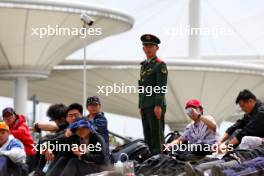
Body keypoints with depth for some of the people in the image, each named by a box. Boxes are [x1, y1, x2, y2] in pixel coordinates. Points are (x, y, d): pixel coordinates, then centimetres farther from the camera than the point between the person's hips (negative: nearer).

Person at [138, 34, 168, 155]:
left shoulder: (160, 65, -4)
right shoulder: (144, 65, 22)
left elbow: (161, 86, -12)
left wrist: (158, 105, -20)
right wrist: (140, 106, 18)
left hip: (156, 105, -8)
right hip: (145, 106, 8)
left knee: (157, 134, -10)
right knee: (147, 136, 8)